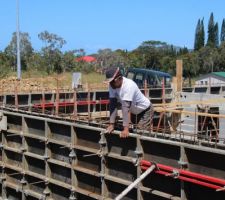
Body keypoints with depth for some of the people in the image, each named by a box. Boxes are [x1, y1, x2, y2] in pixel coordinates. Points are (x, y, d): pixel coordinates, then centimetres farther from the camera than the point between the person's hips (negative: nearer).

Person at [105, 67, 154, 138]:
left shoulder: (128, 85, -37)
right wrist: (111, 124, -23)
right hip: (134, 112, 7)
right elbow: (113, 104, -18)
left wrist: (126, 129, -45)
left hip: (145, 110, -7)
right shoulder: (112, 85, -16)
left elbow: (126, 106, -43)